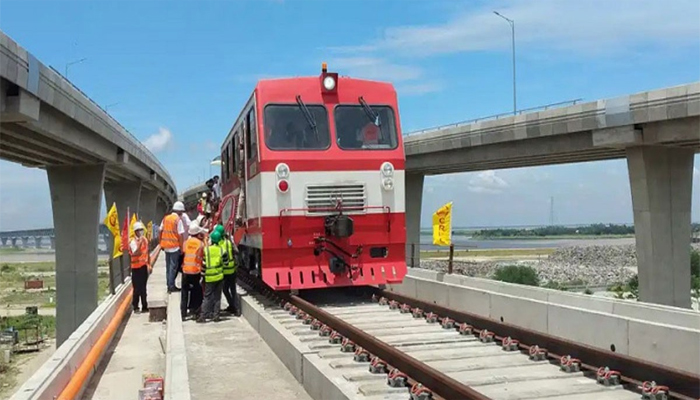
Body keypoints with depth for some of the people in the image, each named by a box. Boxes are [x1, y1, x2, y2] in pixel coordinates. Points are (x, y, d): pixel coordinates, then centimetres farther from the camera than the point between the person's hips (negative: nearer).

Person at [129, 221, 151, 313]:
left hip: (144, 266, 6)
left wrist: (149, 265, 14)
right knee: (137, 288, -2)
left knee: (143, 288, 13)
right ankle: (135, 306, 9)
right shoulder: (133, 242, -15)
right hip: (136, 267, -6)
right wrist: (140, 243, -35)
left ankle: (144, 306, 19)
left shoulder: (145, 240, 6)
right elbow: (136, 253, -31)